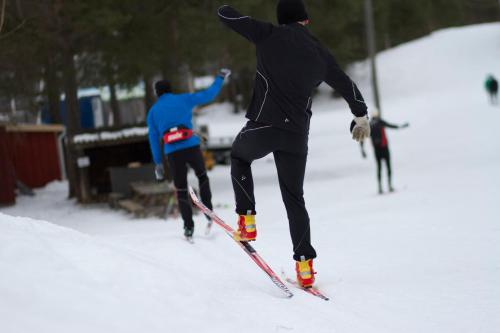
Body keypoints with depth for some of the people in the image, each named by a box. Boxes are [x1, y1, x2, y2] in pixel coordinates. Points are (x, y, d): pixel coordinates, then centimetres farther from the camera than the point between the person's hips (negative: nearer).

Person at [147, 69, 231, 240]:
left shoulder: (153, 111, 11)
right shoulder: (183, 99, 7)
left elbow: (154, 138, 10)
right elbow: (208, 95, 9)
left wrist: (158, 163, 13)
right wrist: (220, 78, 23)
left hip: (172, 153, 0)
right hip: (191, 147, 0)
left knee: (181, 190, 10)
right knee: (202, 176, 25)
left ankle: (189, 227, 6)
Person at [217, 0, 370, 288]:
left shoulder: (269, 35, 1)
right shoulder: (320, 53, 10)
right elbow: (348, 87, 21)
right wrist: (362, 118, 38)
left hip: (263, 126, -2)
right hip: (297, 135, 3)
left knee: (239, 156, 31)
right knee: (295, 199, 14)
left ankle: (247, 221, 17)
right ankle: (304, 265, 7)